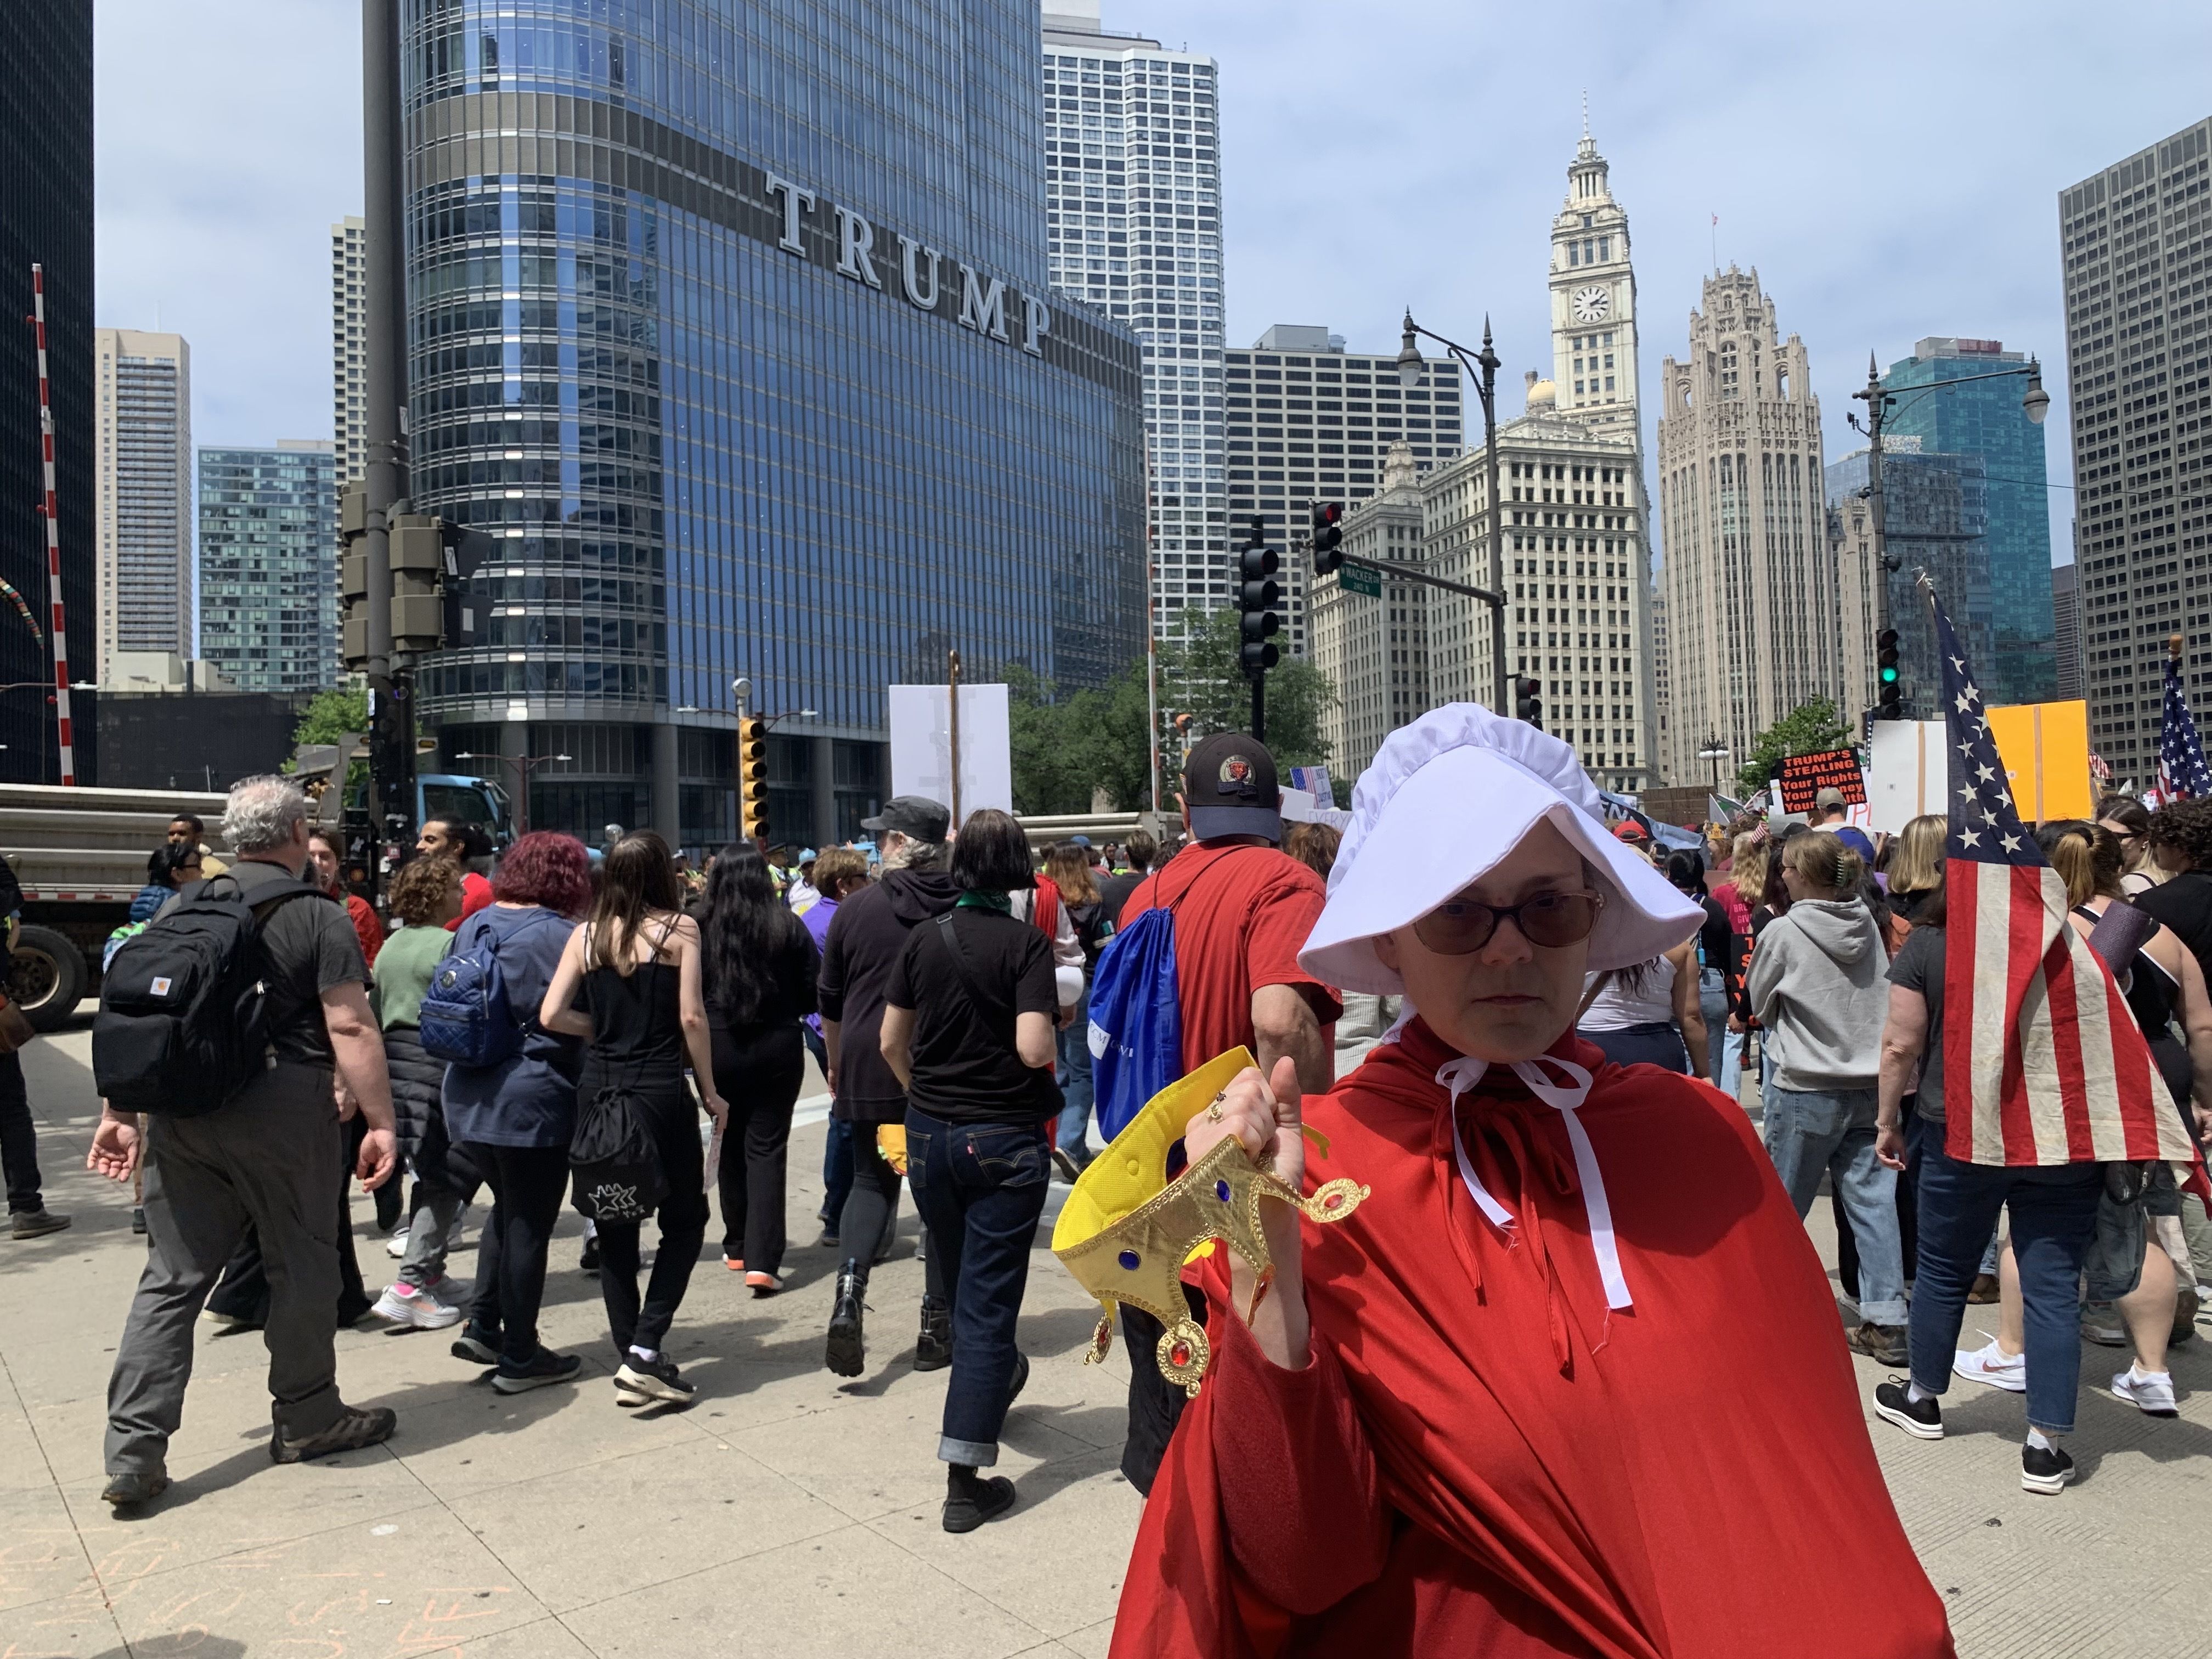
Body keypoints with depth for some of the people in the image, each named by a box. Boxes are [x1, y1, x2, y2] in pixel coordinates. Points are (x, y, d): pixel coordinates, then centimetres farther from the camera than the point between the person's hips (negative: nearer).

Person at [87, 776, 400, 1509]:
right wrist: (380, 1121, -10)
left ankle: (133, 1454, 10)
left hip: (181, 1113, 5)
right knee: (302, 1269, 10)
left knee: (171, 1278, 11)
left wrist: (119, 1112, 16)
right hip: (282, 1114, -5)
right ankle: (307, 1419, 25)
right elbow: (350, 1027, -13)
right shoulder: (317, 917, -7)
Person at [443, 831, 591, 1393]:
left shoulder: (473, 926, 8)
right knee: (529, 1224, 4)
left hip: (468, 1096, 8)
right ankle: (519, 1357, 13)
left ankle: (481, 1326, 22)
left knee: (507, 1209, 23)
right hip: (532, 1100, -7)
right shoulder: (557, 936, -15)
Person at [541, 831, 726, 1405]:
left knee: (614, 1229, 13)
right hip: (660, 1089, -4)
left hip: (598, 1088, 4)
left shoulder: (586, 934, 4)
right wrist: (711, 1092, 0)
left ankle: (631, 1361, 18)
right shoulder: (679, 927, -5)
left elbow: (551, 1015, -1)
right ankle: (645, 1351, -1)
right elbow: (691, 1018, -9)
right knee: (684, 1221, 10)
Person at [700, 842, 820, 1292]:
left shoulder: (701, 931, -8)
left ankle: (738, 1247, 28)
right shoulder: (788, 927, -6)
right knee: (766, 1147, 3)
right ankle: (762, 1261, -7)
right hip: (779, 1047, 0)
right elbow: (814, 990, -3)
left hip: (719, 1048, 1)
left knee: (732, 1145, 18)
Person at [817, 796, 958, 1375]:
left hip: (870, 1068, 0)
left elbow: (830, 1003, 6)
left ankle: (849, 1293, -6)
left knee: (871, 1182, 15)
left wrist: (838, 1066, 20)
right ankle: (936, 1324, 16)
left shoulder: (857, 909, -2)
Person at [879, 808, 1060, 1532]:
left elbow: (891, 1043, 6)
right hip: (1004, 1140, -5)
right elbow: (1034, 1050, -22)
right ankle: (965, 1479, 3)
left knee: (960, 1287, 24)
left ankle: (996, 1379, 49)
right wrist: (1052, 1052, 0)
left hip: (930, 1136, 5)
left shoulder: (925, 939, 1)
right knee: (988, 1301, 1)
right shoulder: (1026, 943, -12)